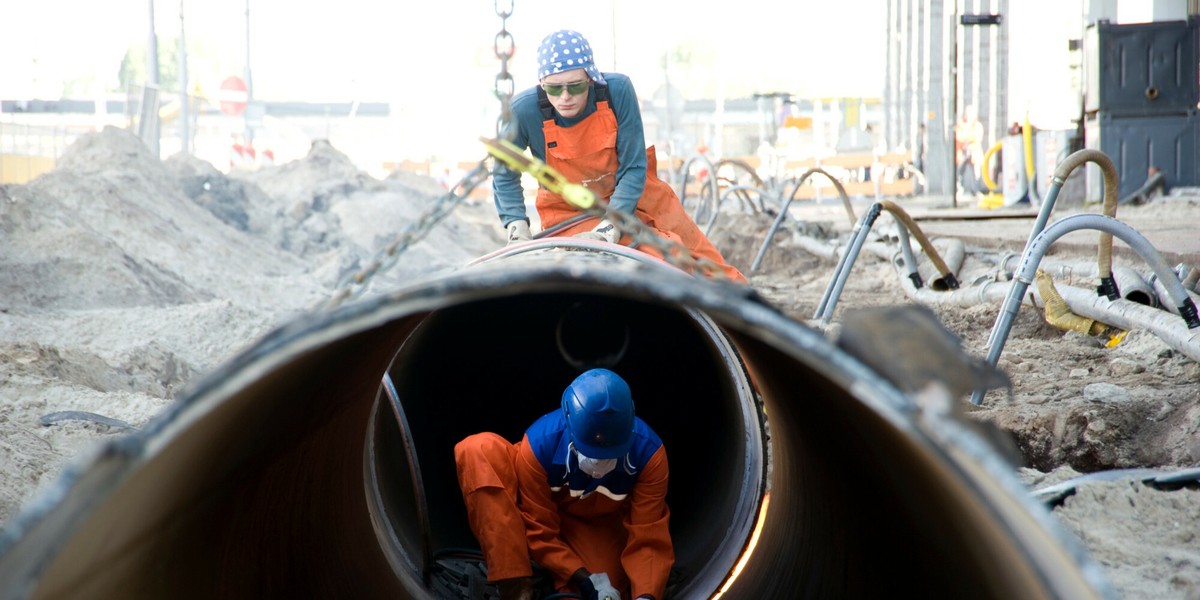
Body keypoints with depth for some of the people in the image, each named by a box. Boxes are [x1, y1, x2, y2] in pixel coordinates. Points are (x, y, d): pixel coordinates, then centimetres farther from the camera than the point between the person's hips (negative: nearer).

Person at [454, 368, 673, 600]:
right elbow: (539, 531, -22)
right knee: (479, 450, -30)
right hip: (542, 515, -1)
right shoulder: (540, 443, -32)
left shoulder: (648, 451, -29)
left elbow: (648, 539, -25)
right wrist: (582, 578, -34)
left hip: (599, 525, 1)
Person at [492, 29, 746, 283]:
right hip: (569, 213, -2)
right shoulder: (524, 111, -24)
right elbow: (505, 177, -8)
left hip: (635, 196, 2)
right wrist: (517, 231, -21)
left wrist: (609, 229, -27)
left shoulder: (618, 90, -24)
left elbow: (633, 169, -17)